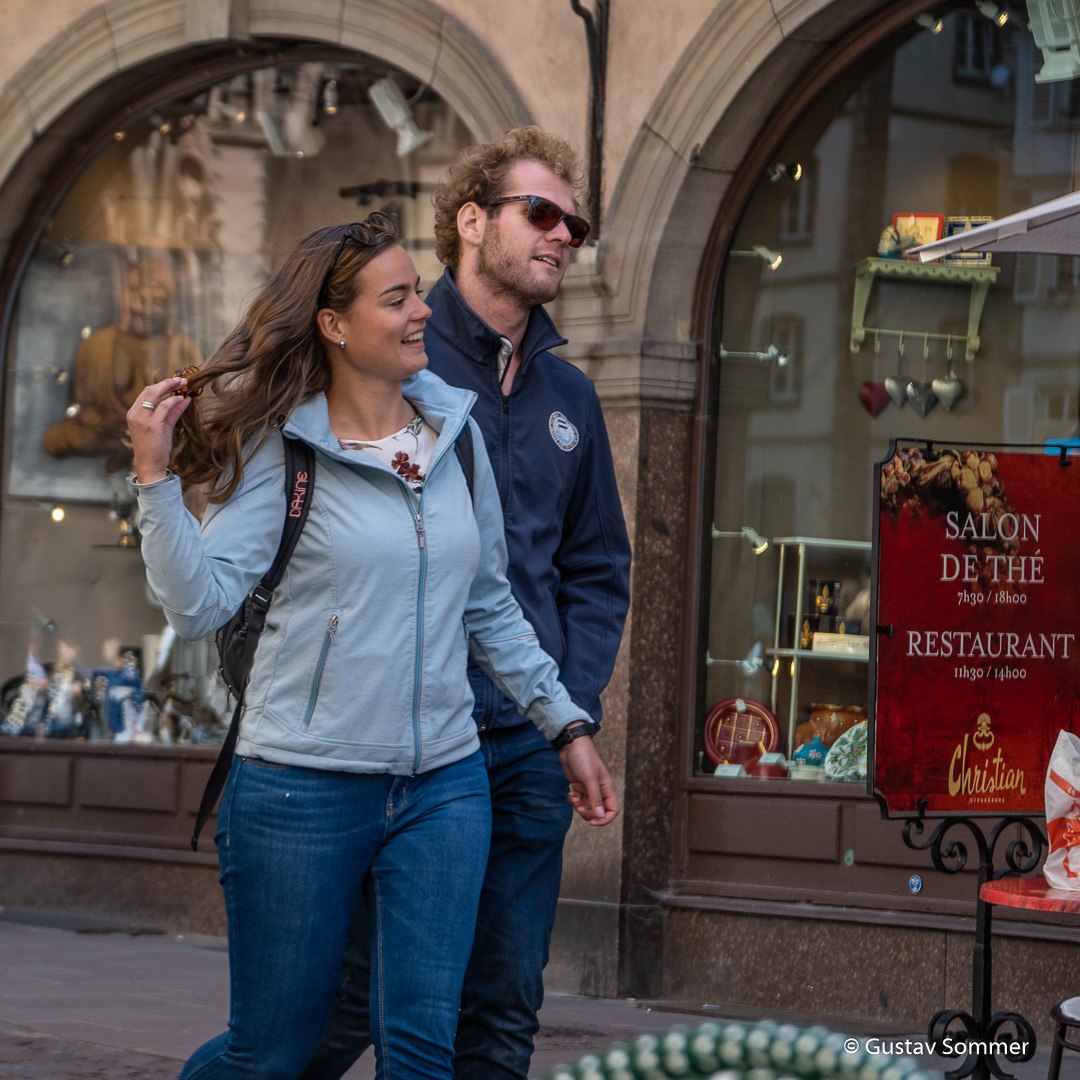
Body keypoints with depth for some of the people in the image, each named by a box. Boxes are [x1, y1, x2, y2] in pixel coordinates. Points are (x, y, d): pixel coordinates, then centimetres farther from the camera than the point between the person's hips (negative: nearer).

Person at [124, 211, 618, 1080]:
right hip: (302, 790, -4)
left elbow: (489, 604, 18)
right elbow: (199, 603, -14)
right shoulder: (282, 449, -6)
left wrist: (566, 724, 18)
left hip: (443, 787, 4)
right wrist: (156, 479, -23)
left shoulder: (455, 432, 8)